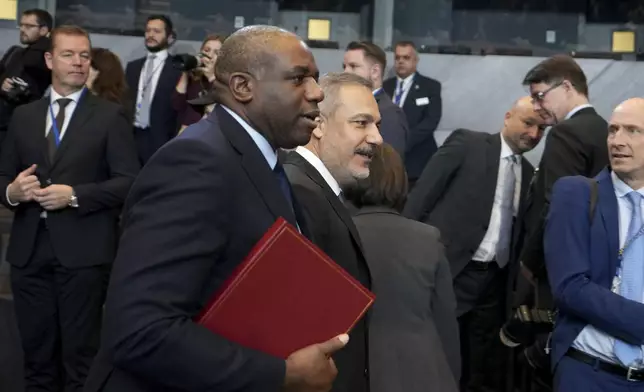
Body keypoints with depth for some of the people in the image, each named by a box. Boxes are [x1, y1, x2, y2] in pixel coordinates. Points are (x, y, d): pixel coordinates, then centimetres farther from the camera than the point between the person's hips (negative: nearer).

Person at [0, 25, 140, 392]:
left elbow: (130, 182, -6)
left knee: (81, 356, 3)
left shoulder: (110, 116, 1)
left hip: (83, 251, -4)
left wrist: (75, 195, -16)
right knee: (37, 355, 12)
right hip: (30, 250, 4)